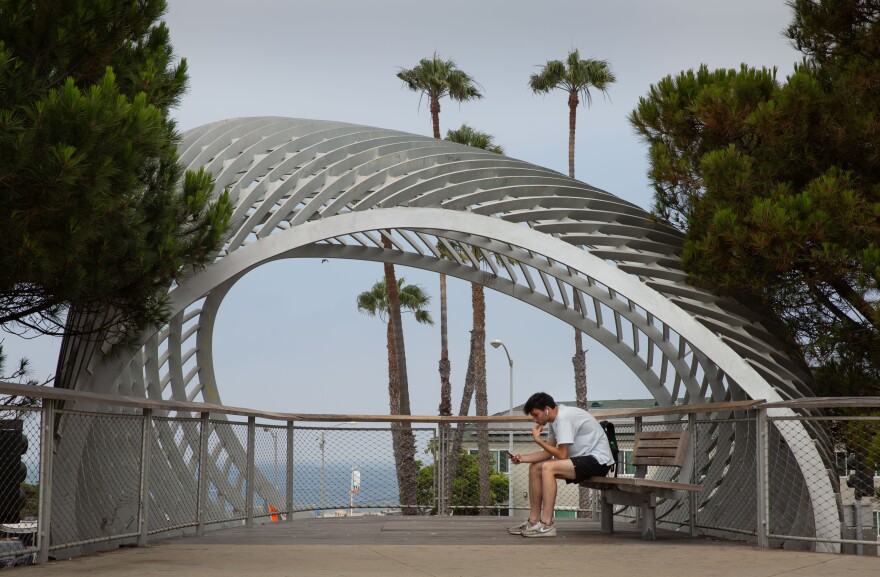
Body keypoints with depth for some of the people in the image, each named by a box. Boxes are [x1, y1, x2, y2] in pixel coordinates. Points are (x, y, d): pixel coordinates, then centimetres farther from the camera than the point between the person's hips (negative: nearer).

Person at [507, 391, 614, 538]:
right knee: (535, 468, 5)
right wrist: (522, 458, -1)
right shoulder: (555, 419, 10)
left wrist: (538, 440, -12)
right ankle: (533, 521, 7)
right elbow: (548, 453, 11)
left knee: (548, 468, -27)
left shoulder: (564, 418, -20)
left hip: (598, 461, -10)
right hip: (584, 459, 10)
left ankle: (546, 524, -26)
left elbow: (562, 455, -21)